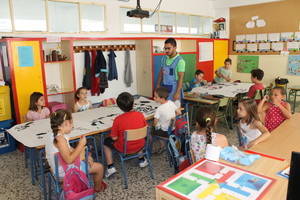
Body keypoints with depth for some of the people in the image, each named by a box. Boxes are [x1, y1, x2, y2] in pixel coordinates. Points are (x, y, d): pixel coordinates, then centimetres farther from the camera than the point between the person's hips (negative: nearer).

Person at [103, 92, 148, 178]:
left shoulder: (118, 119, -22)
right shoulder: (140, 115, -13)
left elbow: (114, 138, -14)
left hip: (124, 148, -3)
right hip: (139, 146, 3)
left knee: (106, 142, 21)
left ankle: (110, 167, 15)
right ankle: (142, 160, 42)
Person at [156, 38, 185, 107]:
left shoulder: (180, 61, -13)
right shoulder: (164, 58, 7)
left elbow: (181, 78, -15)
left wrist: (177, 92, -20)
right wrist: (157, 86, 9)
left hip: (173, 88, -6)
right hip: (164, 87, 6)